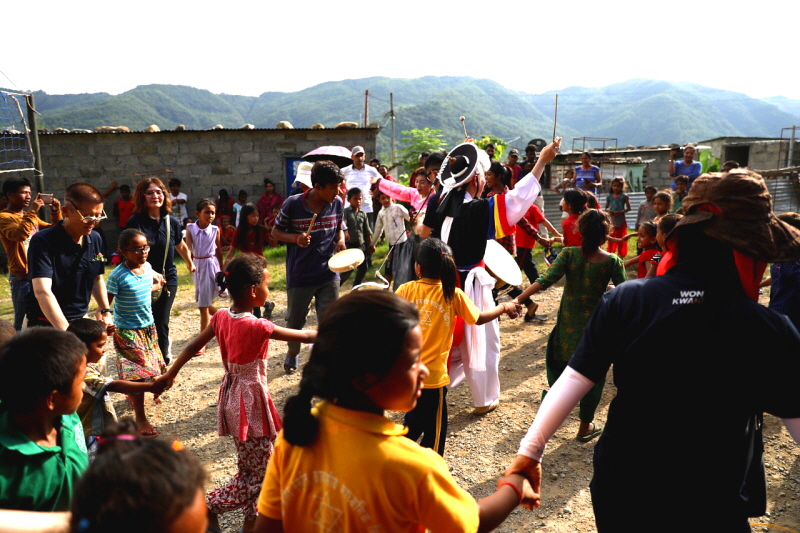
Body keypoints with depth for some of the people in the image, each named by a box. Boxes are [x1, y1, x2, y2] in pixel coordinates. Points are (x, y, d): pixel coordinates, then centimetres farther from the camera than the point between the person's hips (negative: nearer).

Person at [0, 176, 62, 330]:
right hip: (21, 278, -7)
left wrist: (56, 213, -1)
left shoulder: (30, 216, 12)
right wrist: (32, 212, -24)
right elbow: (20, 234, -29)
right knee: (20, 319, -2)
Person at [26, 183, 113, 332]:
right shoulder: (43, 242, -19)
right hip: (47, 325, -5)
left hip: (80, 322, 5)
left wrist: (105, 311, 2)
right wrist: (66, 332, -43)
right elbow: (42, 291, -31)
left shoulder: (96, 239, 0)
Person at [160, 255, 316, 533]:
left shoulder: (221, 317, -3)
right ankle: (206, 508, 9)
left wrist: (170, 374, 19)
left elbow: (193, 347, 6)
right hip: (251, 400, -8)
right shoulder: (257, 327, -24)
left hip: (233, 395, 8)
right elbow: (304, 336, -18)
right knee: (259, 474, 7)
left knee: (251, 468, 20)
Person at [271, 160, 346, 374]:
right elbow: (276, 231, -3)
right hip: (299, 276, -2)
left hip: (329, 274, 2)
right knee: (294, 320, 17)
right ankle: (292, 354, 45)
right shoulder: (292, 204, -15)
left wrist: (341, 240, -9)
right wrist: (296, 238, -22)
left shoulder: (337, 203, -4)